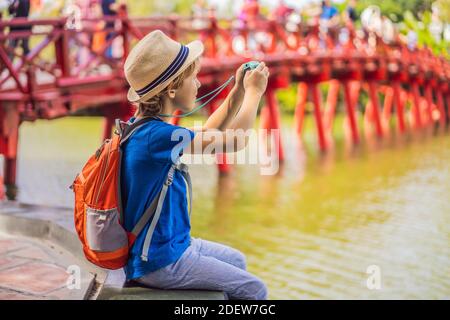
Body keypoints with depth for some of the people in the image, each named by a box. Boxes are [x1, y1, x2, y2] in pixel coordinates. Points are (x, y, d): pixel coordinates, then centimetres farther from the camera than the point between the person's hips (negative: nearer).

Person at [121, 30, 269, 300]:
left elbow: (207, 134, 14)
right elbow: (236, 140, -25)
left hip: (168, 244, 10)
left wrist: (239, 93, 6)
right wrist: (254, 92, -9)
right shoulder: (157, 136, -28)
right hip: (160, 263, -10)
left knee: (236, 260, 26)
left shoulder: (138, 126, 1)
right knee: (255, 290, 2)